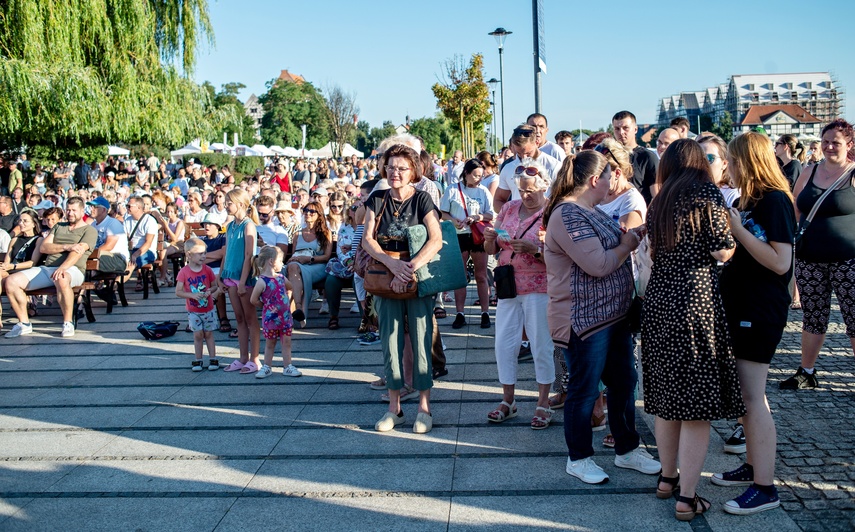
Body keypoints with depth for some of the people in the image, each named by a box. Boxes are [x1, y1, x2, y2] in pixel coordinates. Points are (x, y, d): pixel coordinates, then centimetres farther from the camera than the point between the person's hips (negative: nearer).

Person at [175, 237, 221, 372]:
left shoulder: (207, 270, -6)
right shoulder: (184, 272, -11)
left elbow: (214, 286, 3)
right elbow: (178, 292, -11)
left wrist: (210, 291, -18)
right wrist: (192, 295, -23)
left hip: (208, 309, 1)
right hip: (193, 311, -1)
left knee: (208, 333, 8)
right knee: (198, 334, 4)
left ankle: (213, 358, 16)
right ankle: (198, 360, 16)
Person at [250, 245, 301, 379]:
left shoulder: (281, 277, 3)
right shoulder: (262, 281, -16)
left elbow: (290, 288, 24)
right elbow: (253, 300, -13)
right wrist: (266, 306, -1)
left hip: (285, 316, 5)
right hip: (271, 317, -5)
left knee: (286, 342, 8)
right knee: (270, 343, 8)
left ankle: (288, 367, 15)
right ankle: (266, 367, 21)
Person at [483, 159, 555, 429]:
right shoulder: (510, 208, 8)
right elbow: (491, 250, 12)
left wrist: (535, 249, -27)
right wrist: (489, 238, -9)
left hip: (538, 288, -5)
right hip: (508, 285, 5)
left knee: (541, 346, 2)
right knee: (503, 343, 7)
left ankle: (543, 404, 15)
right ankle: (508, 400, 21)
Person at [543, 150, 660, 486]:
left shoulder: (591, 211, 13)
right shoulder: (568, 216, -21)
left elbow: (609, 247, 21)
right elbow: (597, 264, -26)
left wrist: (631, 236, 5)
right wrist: (627, 244, -10)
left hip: (613, 314, 10)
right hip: (583, 319, -10)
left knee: (624, 382, 17)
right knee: (584, 391, 4)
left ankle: (627, 449, 32)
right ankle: (578, 458, 20)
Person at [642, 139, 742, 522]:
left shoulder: (659, 202, 12)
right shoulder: (707, 194, -6)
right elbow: (722, 251, -10)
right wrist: (733, 226, 8)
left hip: (658, 302, 7)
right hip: (695, 301, -7)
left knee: (667, 398, 18)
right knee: (696, 404, 0)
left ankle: (667, 478, 31)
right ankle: (687, 498, 5)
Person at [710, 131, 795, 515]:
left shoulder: (775, 200, -14)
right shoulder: (748, 200, 13)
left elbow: (780, 262, -22)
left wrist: (737, 228, -21)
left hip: (761, 310, -9)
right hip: (740, 305, 9)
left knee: (752, 396, -7)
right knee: (744, 392, 15)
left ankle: (765, 488, 0)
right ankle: (753, 467, 27)